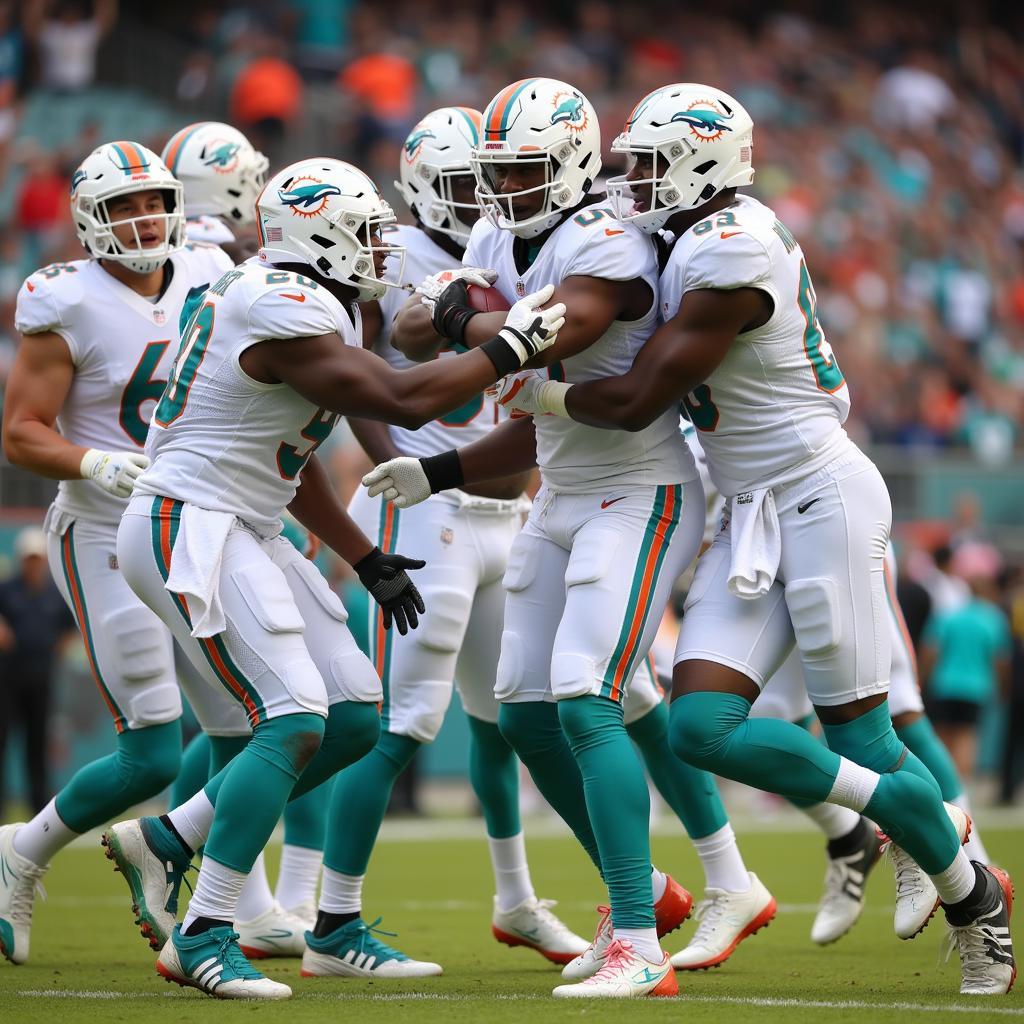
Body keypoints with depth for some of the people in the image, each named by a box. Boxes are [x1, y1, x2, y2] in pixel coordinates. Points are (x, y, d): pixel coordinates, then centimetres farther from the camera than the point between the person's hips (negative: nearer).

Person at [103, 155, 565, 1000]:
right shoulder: (287, 316, -19)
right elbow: (404, 402, -21)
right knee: (295, 722, -18)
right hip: (190, 528, -10)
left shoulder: (307, 309, 14)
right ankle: (202, 937, -14)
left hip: (242, 535, 10)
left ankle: (164, 841, 14)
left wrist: (366, 560, 22)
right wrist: (509, 349, -10)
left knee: (354, 719, 6)